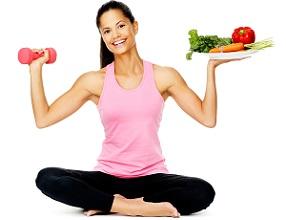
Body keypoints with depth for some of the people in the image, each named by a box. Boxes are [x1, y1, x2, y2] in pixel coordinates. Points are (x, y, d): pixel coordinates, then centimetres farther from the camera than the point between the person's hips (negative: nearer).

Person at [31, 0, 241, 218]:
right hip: (108, 176, 0)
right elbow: (43, 119, -1)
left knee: (203, 192, -30)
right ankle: (140, 207, -24)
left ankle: (109, 204, -18)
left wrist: (211, 68, -5)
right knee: (46, 178, -26)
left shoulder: (164, 76, 1)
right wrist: (36, 69, -3)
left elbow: (208, 118, -2)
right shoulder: (95, 81, 1)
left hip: (151, 177, 0)